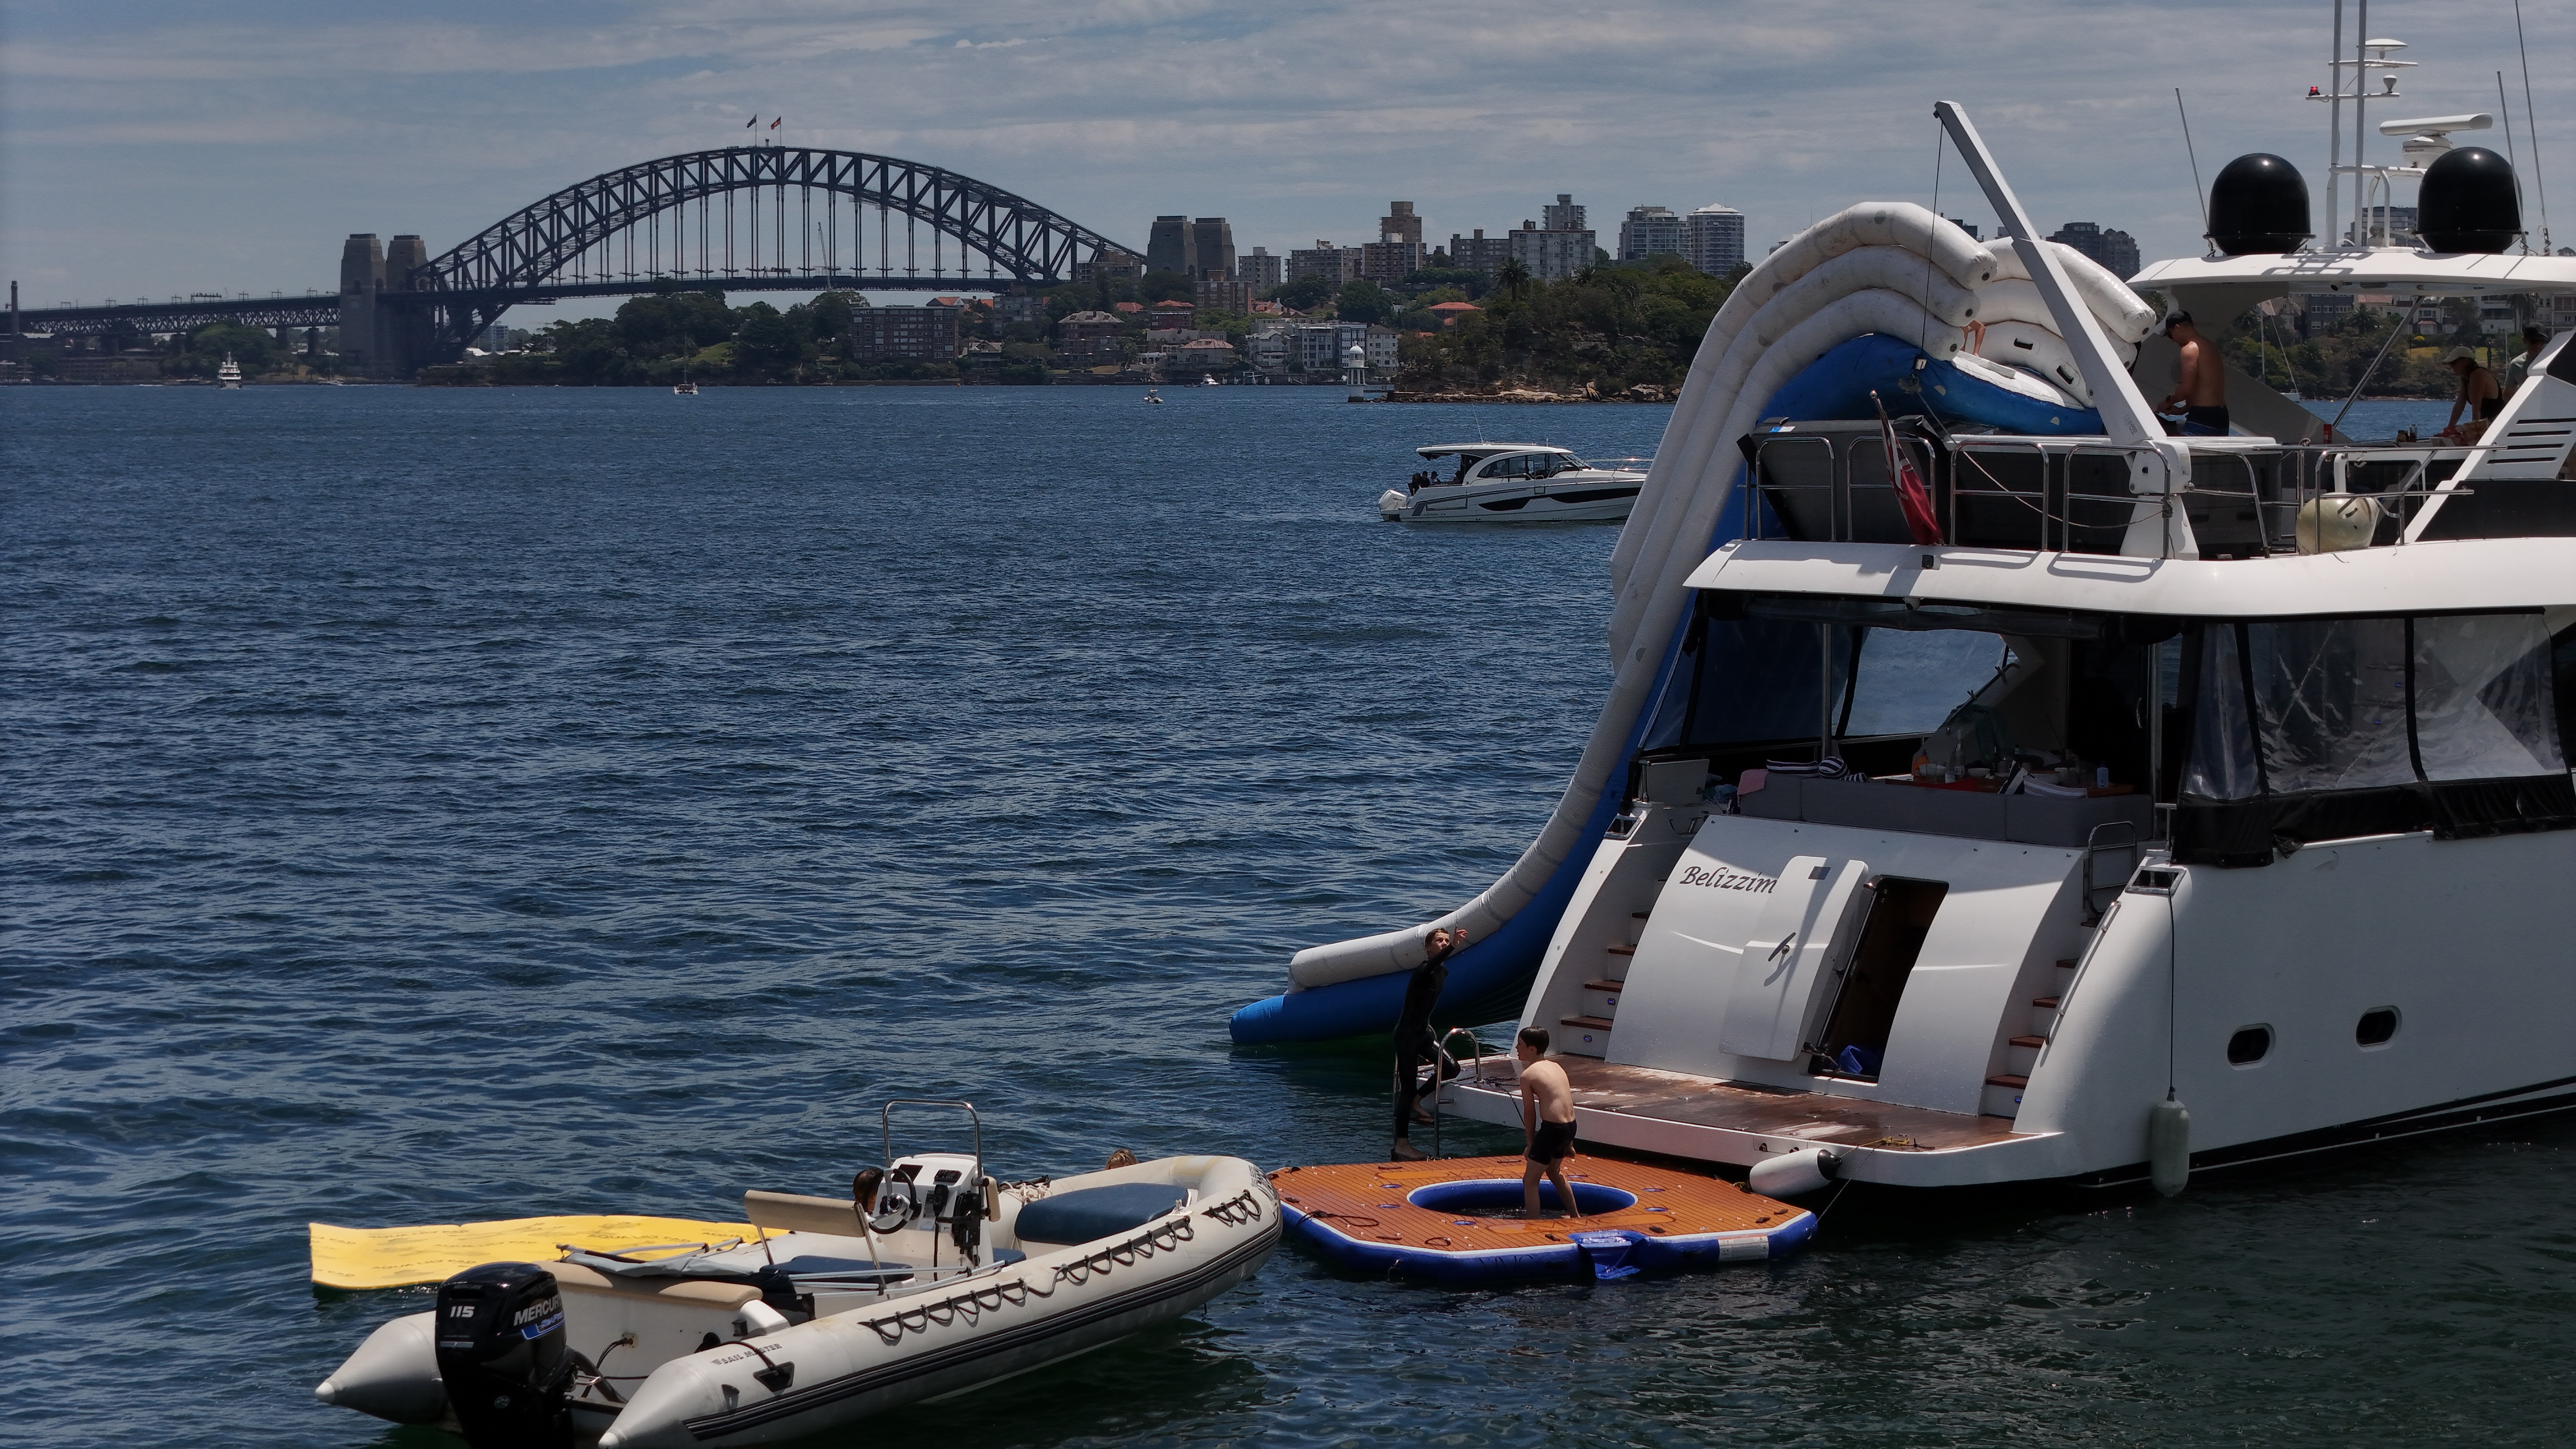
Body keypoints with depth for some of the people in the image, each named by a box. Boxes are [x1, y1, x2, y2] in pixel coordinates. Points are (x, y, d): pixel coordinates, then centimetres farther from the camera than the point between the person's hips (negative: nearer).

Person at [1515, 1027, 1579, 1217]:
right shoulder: (1557, 1067, 15)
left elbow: (1529, 1114, -3)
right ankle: (1575, 1216, 44)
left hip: (1552, 1128, -9)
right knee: (1554, 1173, 32)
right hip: (1570, 1125, 9)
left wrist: (1530, 1144, 8)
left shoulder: (1528, 1075, -7)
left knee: (1530, 1181, 2)